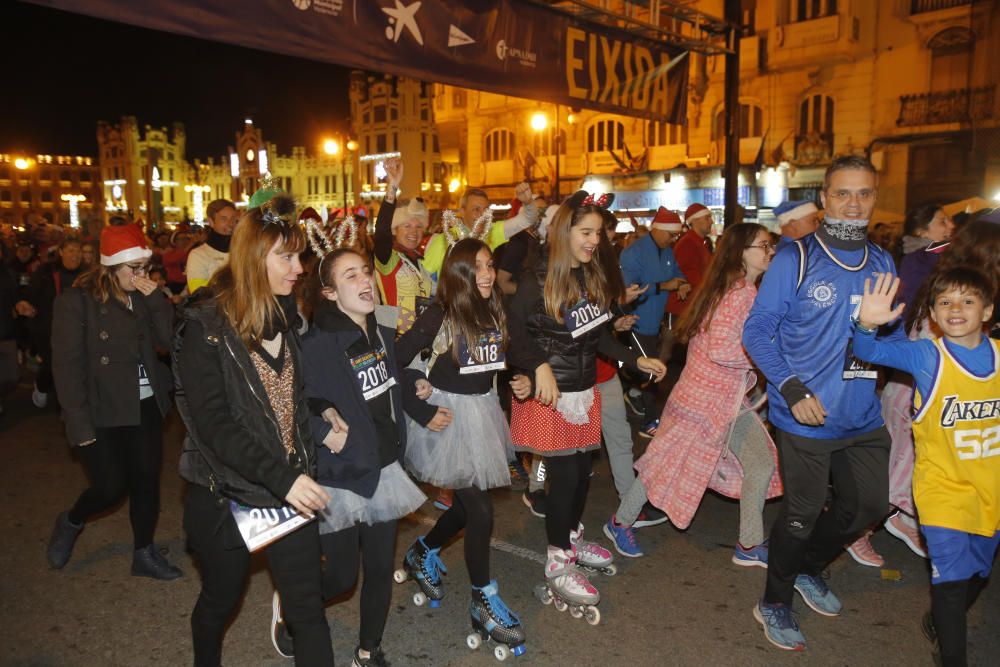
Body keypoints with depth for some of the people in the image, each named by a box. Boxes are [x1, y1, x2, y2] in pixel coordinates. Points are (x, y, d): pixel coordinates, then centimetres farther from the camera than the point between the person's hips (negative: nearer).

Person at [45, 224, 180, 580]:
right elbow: (67, 365, -13)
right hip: (102, 412, -5)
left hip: (145, 406, 5)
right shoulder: (76, 300, -11)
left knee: (146, 481, 8)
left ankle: (144, 553, 26)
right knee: (111, 488, -2)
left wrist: (155, 298, -14)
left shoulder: (142, 297, 6)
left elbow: (169, 341, -3)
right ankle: (70, 522, 31)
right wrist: (80, 425, -17)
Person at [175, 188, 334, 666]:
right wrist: (281, 478, -28)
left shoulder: (285, 314, 4)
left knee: (307, 606, 4)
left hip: (291, 488, 4)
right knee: (221, 598, 19)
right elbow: (212, 424, -22)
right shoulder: (206, 326, -15)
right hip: (227, 492, -4)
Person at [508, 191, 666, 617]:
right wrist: (540, 366, -29)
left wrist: (637, 360, 2)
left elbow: (599, 337, 10)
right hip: (550, 394, -7)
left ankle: (572, 538, 39)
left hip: (584, 390, 7)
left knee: (582, 470, 16)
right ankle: (557, 567, 15)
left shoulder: (594, 279, 7)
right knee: (564, 474, -1)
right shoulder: (537, 282, -14)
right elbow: (516, 334, -15)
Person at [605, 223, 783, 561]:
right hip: (703, 400, -9)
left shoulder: (746, 289, 9)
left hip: (731, 400, 9)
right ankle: (620, 523, 26)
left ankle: (749, 546, 25)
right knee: (668, 464, 6)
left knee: (761, 465, 10)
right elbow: (720, 350, -27)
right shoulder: (739, 292, -21)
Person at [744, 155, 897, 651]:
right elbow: (756, 332, -12)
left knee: (869, 505, 19)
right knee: (801, 514, 7)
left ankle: (807, 568, 45)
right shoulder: (795, 259, -10)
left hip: (863, 418, 6)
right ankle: (774, 604, 31)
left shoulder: (882, 263, 7)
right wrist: (794, 390, -21)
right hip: (806, 417, -6)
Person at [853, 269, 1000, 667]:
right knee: (951, 574, -6)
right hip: (943, 487, -4)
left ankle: (941, 623, 48)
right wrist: (867, 325, -45)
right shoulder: (926, 356, -13)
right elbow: (872, 351, -26)